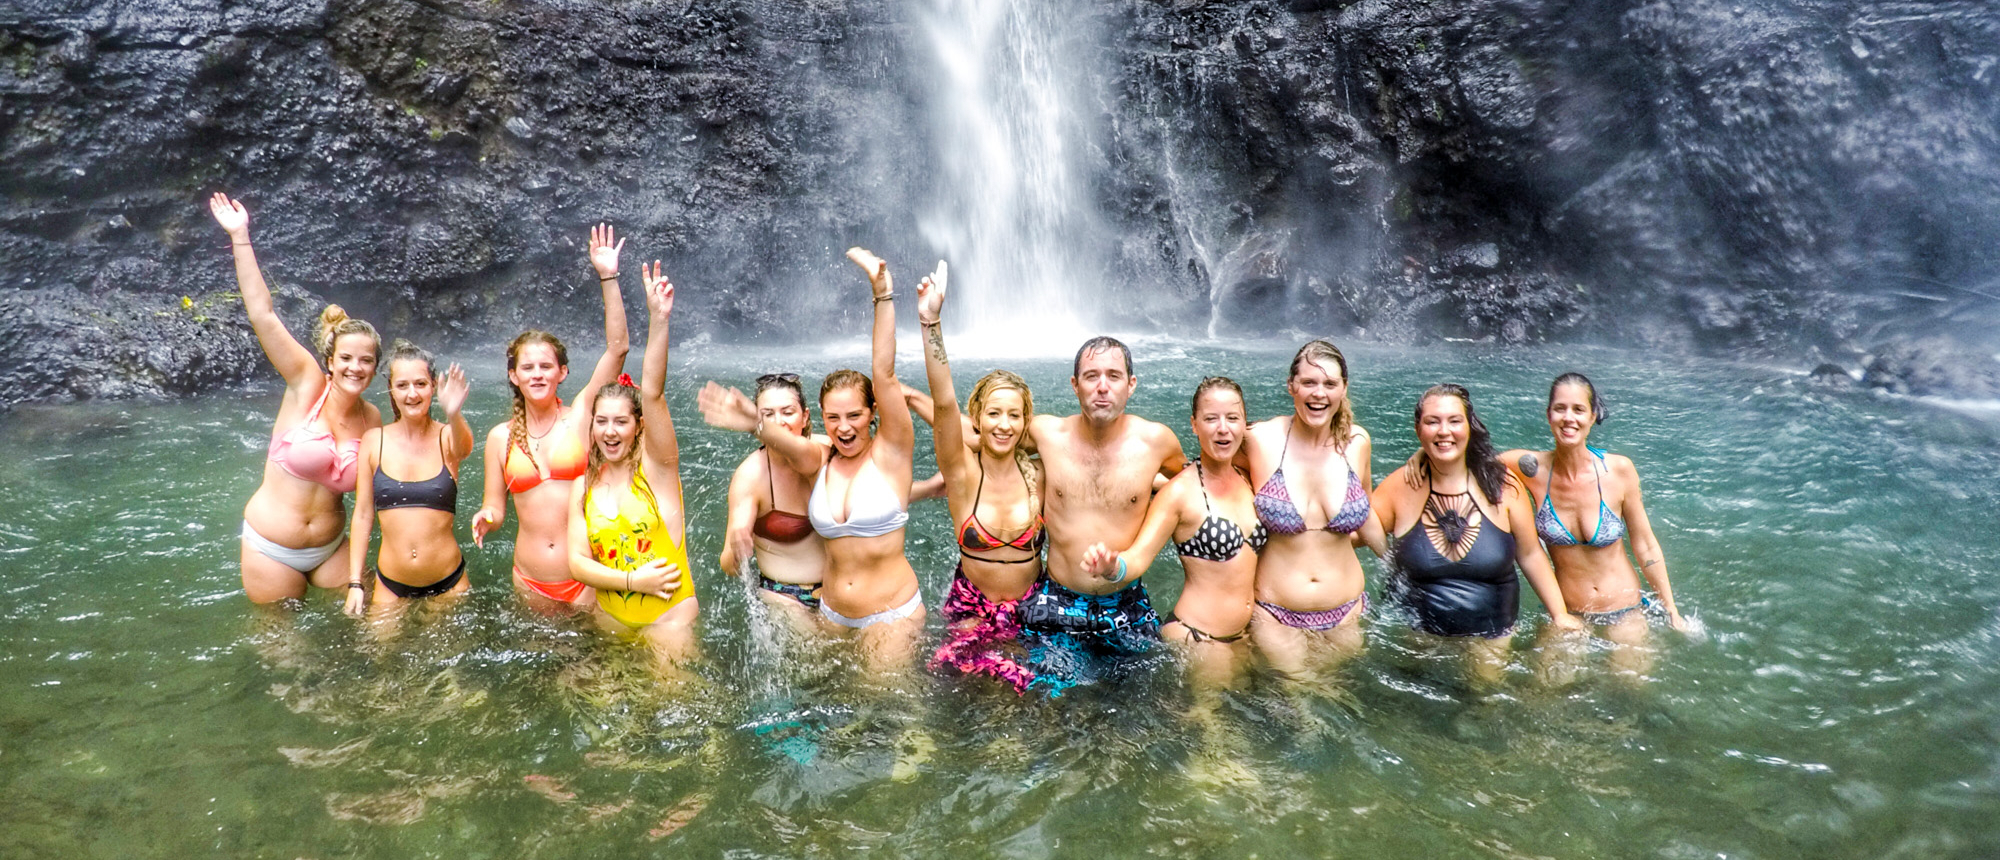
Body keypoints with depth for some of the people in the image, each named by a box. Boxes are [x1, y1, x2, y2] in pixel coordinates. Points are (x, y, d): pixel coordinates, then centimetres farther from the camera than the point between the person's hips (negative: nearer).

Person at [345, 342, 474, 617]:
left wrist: (453, 415, -54)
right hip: (391, 586, 1)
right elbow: (363, 514, 3)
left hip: (448, 583, -1)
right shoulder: (374, 441, -1)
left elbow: (464, 445, -31)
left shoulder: (447, 438, -5)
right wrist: (355, 582, 0)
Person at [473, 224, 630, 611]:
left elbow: (617, 348, -14)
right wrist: (486, 519, -17)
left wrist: (608, 277, -19)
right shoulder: (501, 437, 3)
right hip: (530, 582, 2)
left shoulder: (579, 416, -4)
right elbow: (495, 508, 7)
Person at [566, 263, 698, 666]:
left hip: (669, 619, -4)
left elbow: (653, 394, -21)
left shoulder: (656, 469, -8)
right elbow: (578, 563, -1)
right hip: (610, 620, 4)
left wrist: (658, 319, -34)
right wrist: (633, 580, -16)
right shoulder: (583, 487, 3)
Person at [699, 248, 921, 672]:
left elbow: (884, 373, -20)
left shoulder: (889, 453, -9)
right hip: (831, 612, 4)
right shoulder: (819, 458, 0)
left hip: (892, 614, -4)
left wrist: (884, 295, -29)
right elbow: (790, 443, -24)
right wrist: (755, 424, -47)